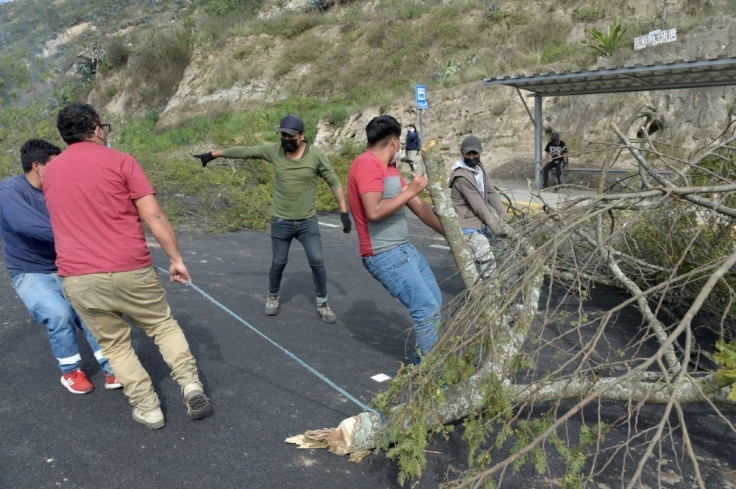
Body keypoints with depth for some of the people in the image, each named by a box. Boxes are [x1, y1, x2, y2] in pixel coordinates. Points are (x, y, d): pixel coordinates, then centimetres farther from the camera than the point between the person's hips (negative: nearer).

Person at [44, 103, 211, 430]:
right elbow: (154, 216, -8)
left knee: (114, 344, 16)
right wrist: (175, 259, -3)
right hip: (130, 270, -3)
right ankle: (191, 385, 5)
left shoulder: (48, 173, 13)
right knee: (163, 325, 17)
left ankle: (148, 409, 17)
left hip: (76, 278, 3)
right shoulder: (120, 161, -2)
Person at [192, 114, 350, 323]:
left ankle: (322, 304, 14)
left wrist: (344, 211, -10)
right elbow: (243, 151, 2)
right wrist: (213, 154, 8)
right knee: (278, 263, 10)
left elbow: (334, 183, -5)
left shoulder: (316, 155, -11)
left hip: (308, 221, -1)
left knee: (317, 262, -5)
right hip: (281, 221, 1)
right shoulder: (273, 150, -8)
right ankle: (273, 297, 37)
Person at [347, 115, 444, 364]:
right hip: (385, 256, -10)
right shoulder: (367, 164, -15)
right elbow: (374, 212, -27)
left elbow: (420, 207, 16)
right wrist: (409, 191, -19)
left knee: (434, 303, 15)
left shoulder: (391, 169, 16)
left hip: (405, 249, 10)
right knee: (427, 309, -11)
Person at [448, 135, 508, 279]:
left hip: (482, 224, 10)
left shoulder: (479, 167, 7)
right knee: (487, 259, -22)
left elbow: (491, 192, 2)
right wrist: (496, 229, -21)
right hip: (468, 226, -10)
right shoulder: (461, 176, -20)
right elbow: (478, 205, -22)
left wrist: (504, 215, -11)